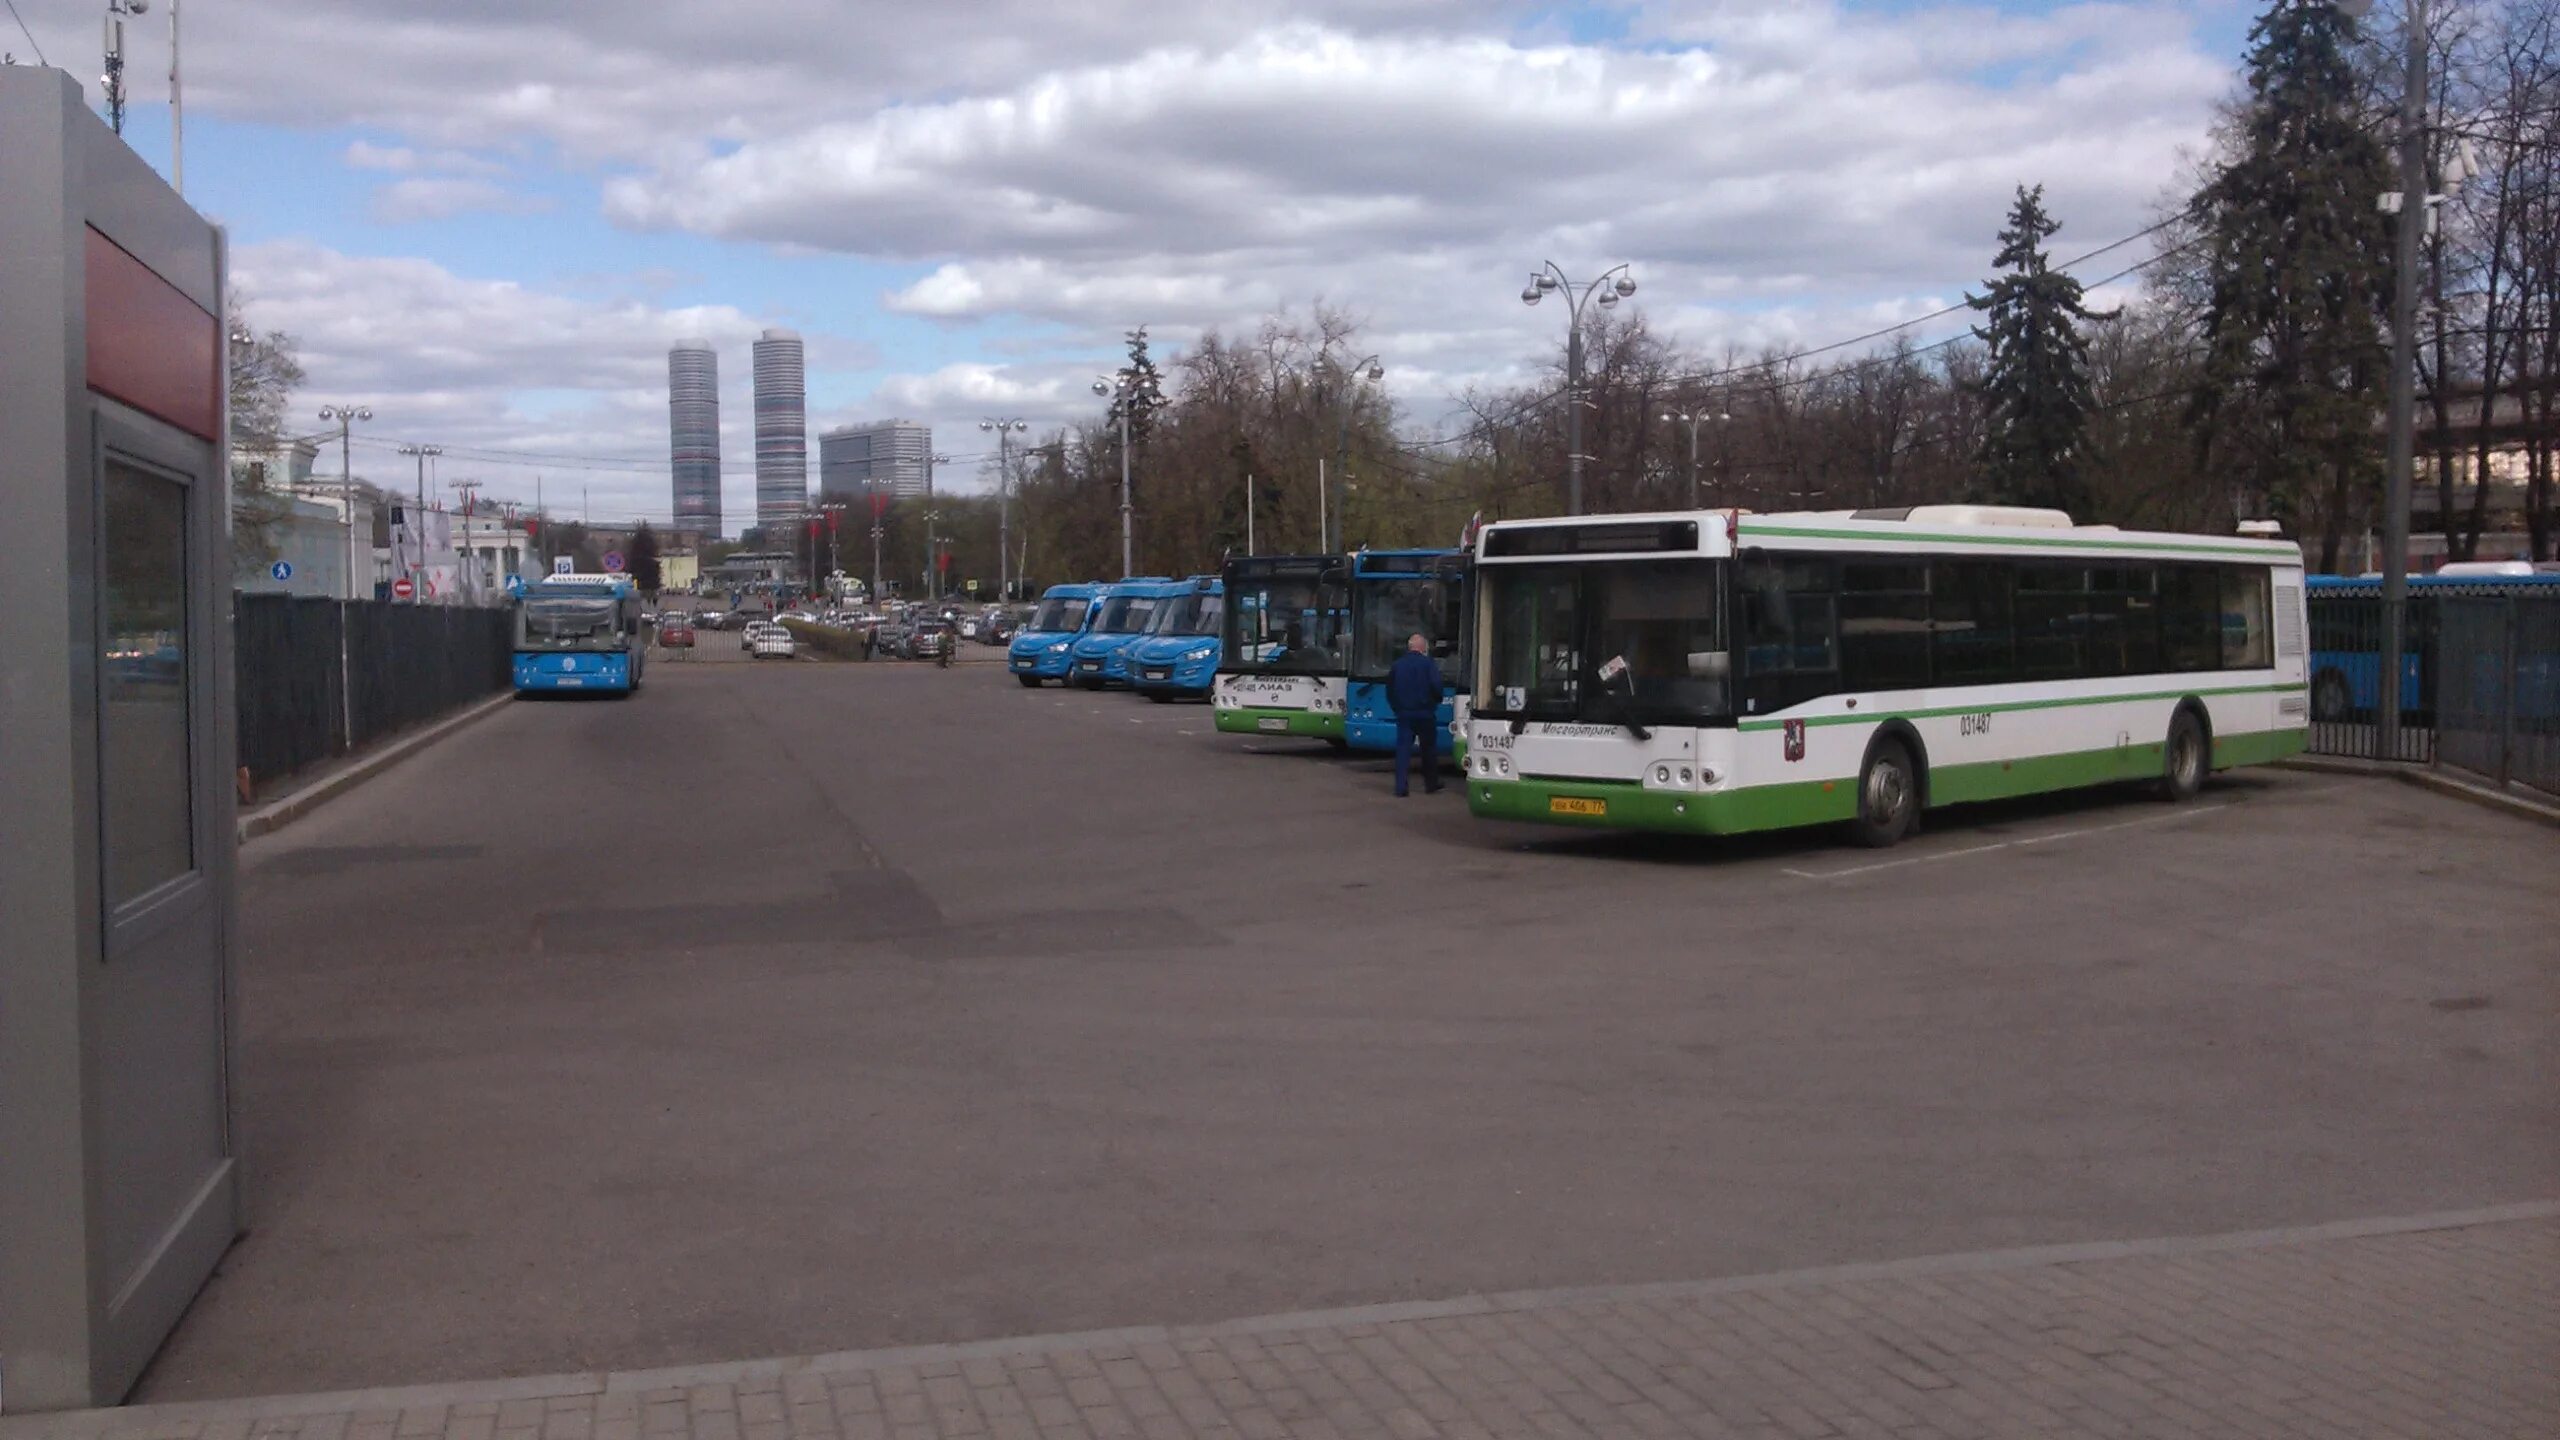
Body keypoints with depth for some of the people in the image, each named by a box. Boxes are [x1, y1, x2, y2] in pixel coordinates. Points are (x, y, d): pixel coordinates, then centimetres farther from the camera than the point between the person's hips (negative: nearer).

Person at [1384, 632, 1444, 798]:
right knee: (1429, 749, 12)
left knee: (1403, 749, 1)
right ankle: (1431, 784, 21)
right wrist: (1435, 702, 6)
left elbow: (1389, 689, 10)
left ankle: (1401, 788, -7)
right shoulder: (1428, 664, -8)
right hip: (1425, 714, -3)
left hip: (1403, 714, 3)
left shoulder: (1396, 665, 5)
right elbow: (1436, 687, -14)